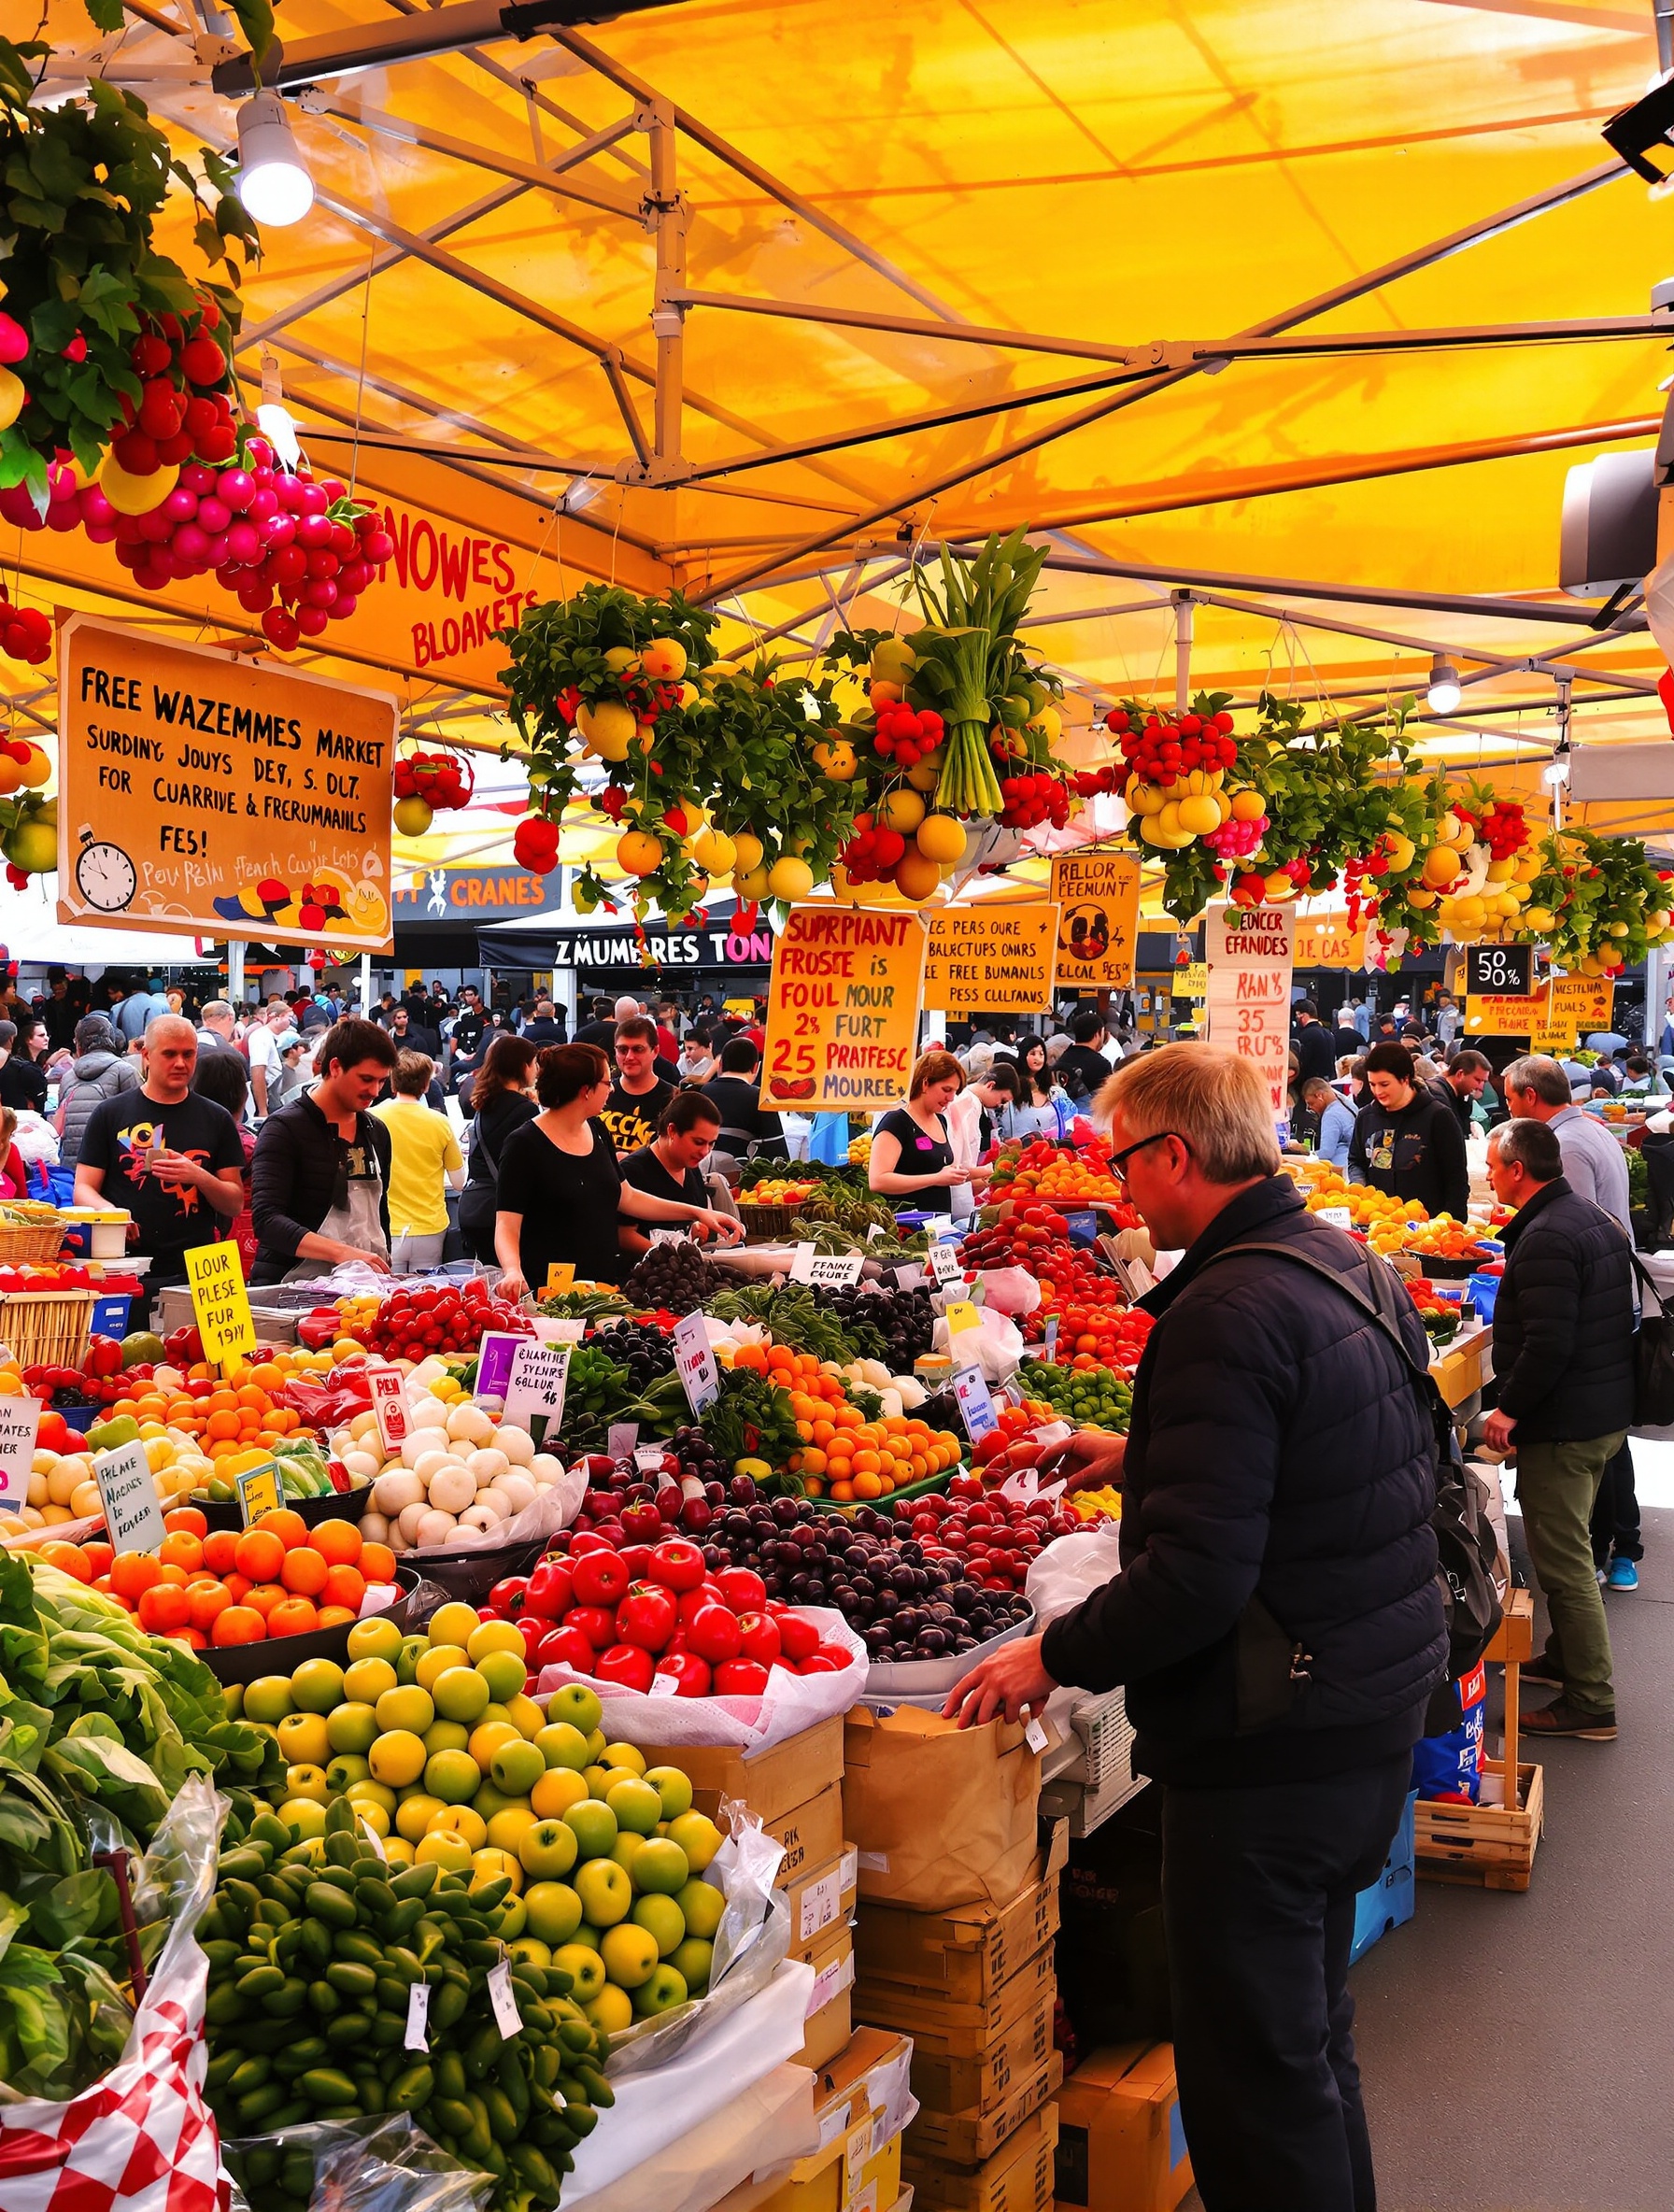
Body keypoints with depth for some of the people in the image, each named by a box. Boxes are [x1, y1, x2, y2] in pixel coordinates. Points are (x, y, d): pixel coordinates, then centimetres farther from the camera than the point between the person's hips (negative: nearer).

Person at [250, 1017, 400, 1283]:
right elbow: (267, 1220, -15)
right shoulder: (285, 1128, -5)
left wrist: (384, 1270, 12)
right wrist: (341, 1252, -26)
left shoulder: (376, 1132, 15)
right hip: (293, 1286, -5)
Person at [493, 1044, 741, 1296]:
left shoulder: (597, 1130, 8)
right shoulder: (524, 1144, -14)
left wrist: (698, 1213, 16)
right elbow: (506, 1227, -17)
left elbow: (626, 1197, 19)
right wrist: (513, 1272, -37)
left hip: (604, 1282, 7)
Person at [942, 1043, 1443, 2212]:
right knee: (1311, 2031, 25)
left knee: (1253, 2074, 5)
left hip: (1273, 1749, -10)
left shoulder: (1226, 1314, -23)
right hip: (1379, 1718, 10)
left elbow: (1196, 1578, -27)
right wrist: (1147, 1457, 22)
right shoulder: (1355, 1265, 5)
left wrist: (1054, 1656, -14)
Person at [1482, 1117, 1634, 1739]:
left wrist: (1510, 1408, -18)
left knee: (1562, 1560, -2)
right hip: (1607, 1413, 11)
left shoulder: (1546, 1238, -22)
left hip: (1562, 1426, -11)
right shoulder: (1594, 1218, 11)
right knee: (1568, 1550, 23)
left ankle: (1589, 1703, 5)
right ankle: (1566, 1657, 37)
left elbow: (1549, 1343, -28)